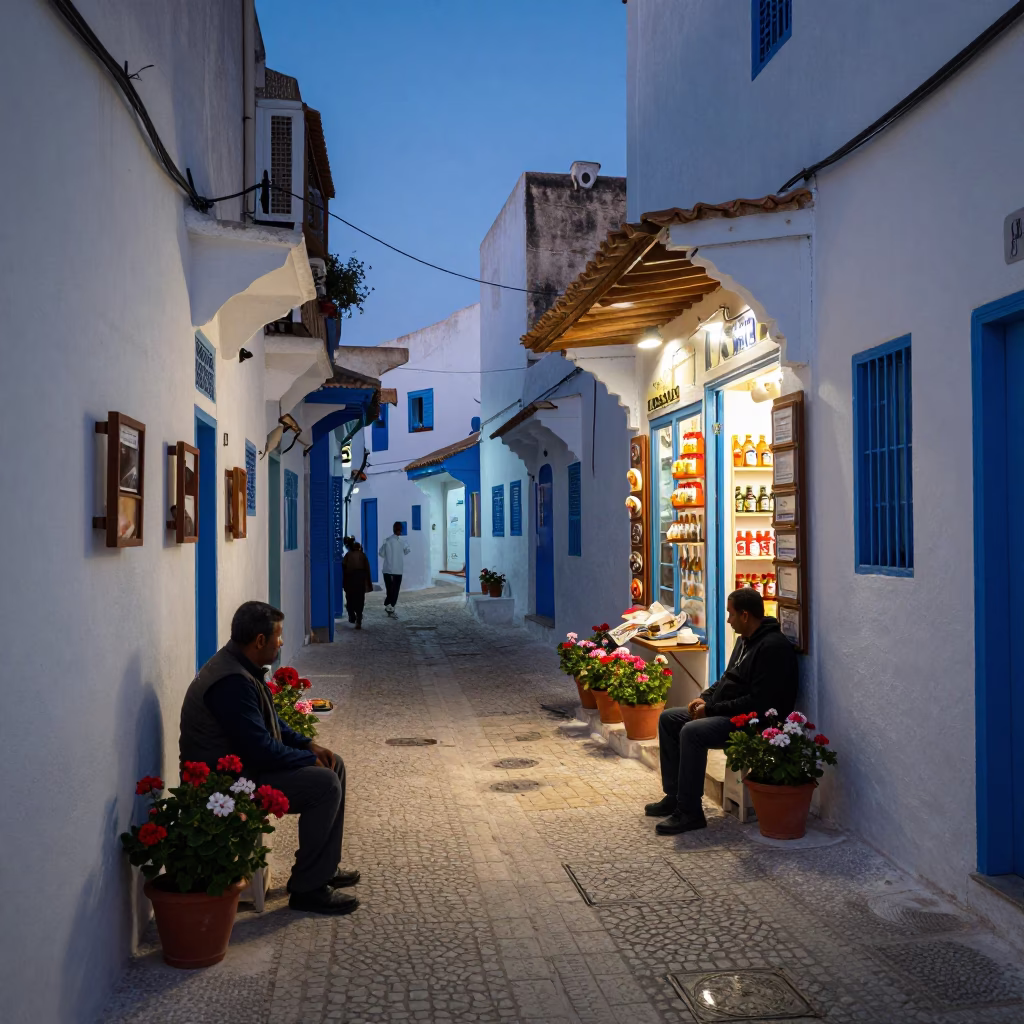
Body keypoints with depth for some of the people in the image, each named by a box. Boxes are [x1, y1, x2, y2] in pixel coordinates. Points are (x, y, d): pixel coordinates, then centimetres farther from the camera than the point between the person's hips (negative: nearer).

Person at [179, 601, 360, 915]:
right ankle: (307, 888, -8)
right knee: (324, 783, -19)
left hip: (245, 762, 11)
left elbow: (272, 723, 17)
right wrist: (307, 759, -14)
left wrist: (309, 745, 3)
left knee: (334, 765, 10)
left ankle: (325, 867, 19)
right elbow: (261, 749, -28)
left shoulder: (241, 666, 6)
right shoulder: (231, 682, -27)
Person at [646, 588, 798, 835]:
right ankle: (675, 796, 10)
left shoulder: (773, 647, -20)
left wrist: (713, 709, -19)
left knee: (692, 732, -30)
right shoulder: (745, 640, 12)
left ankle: (690, 812, -20)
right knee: (668, 719, 7)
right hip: (724, 712, 11)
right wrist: (705, 698, 4)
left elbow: (759, 701, -25)